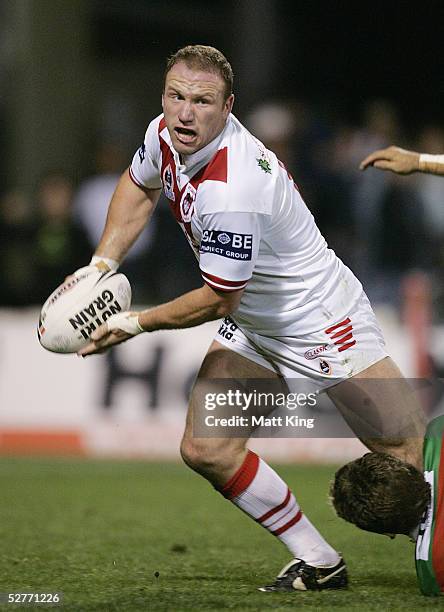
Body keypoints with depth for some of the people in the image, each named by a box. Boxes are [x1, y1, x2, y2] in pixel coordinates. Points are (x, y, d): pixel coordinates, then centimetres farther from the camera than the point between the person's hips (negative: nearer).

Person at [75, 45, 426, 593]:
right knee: (205, 450, -3)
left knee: (413, 454, -10)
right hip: (251, 329, 9)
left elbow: (218, 300, -22)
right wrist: (101, 264, 7)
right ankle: (319, 564, 6)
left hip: (321, 322, -9)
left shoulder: (228, 192, -34)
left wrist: (136, 324, -9)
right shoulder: (166, 135, -8)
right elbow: (139, 185, 17)